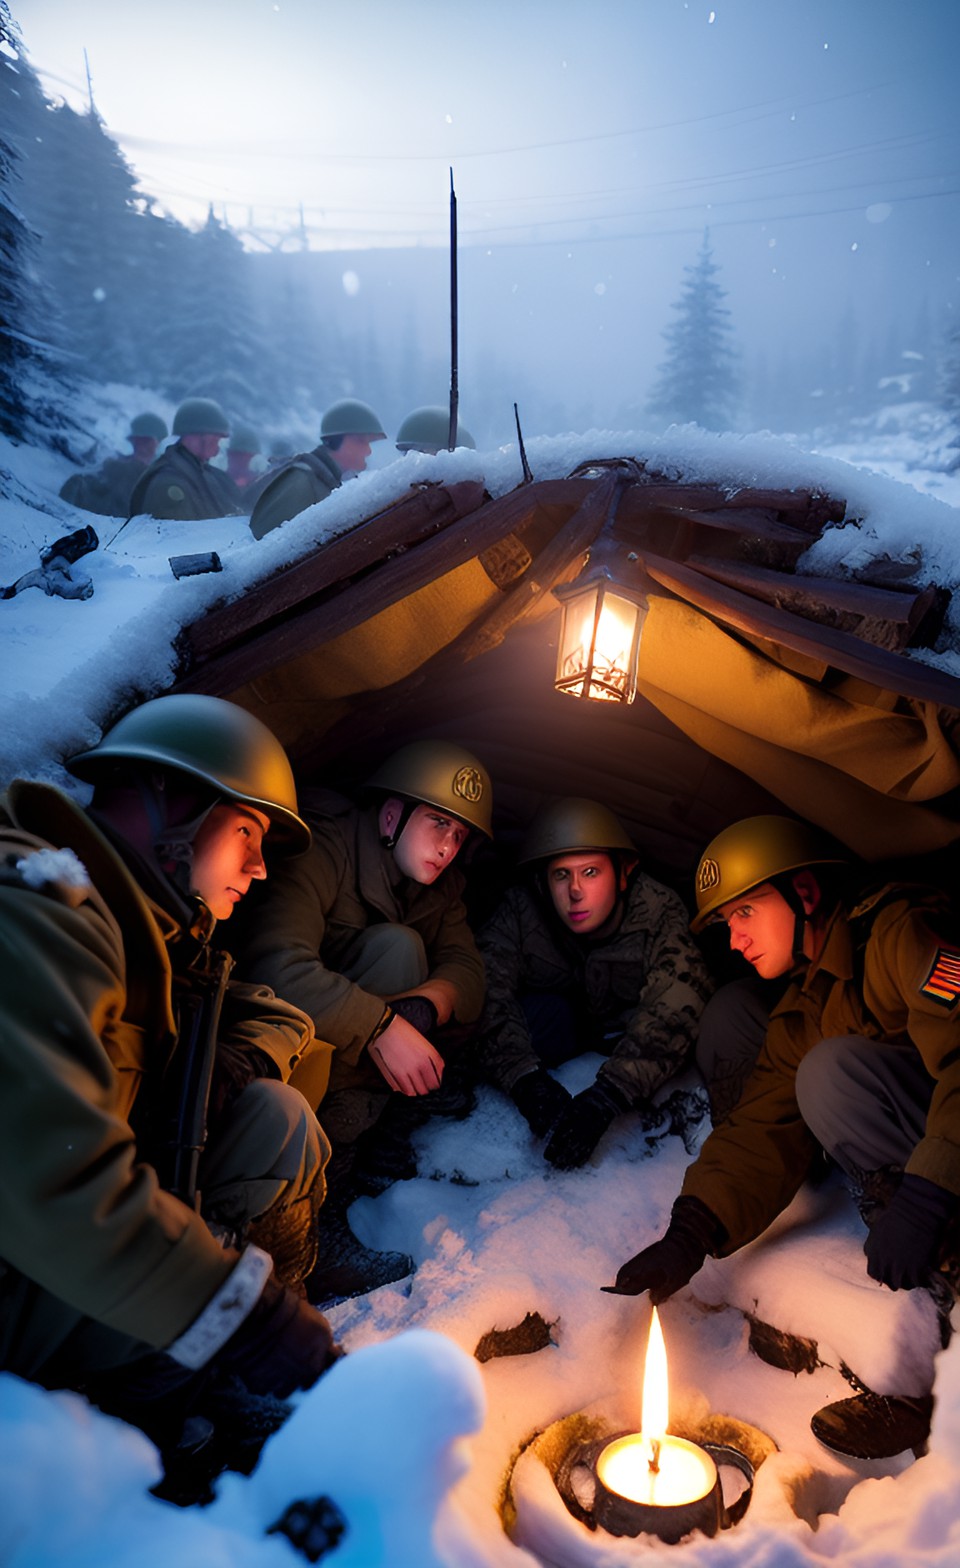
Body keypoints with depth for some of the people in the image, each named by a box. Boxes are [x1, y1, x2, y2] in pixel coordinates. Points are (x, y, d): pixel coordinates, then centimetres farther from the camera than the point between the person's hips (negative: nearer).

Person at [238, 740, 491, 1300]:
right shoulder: (324, 848, -22)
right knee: (396, 947, -28)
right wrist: (380, 1025, -43)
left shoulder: (441, 884, 2)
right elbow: (276, 964, -36)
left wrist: (422, 1006, -32)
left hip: (360, 1055, 7)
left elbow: (466, 969, -10)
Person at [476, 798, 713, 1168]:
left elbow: (670, 1012, -41)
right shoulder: (520, 910, -27)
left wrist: (604, 1099, -53)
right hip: (561, 1023, 0)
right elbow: (489, 991, -32)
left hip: (624, 1024, 0)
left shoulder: (660, 913, -32)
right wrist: (526, 1078, -49)